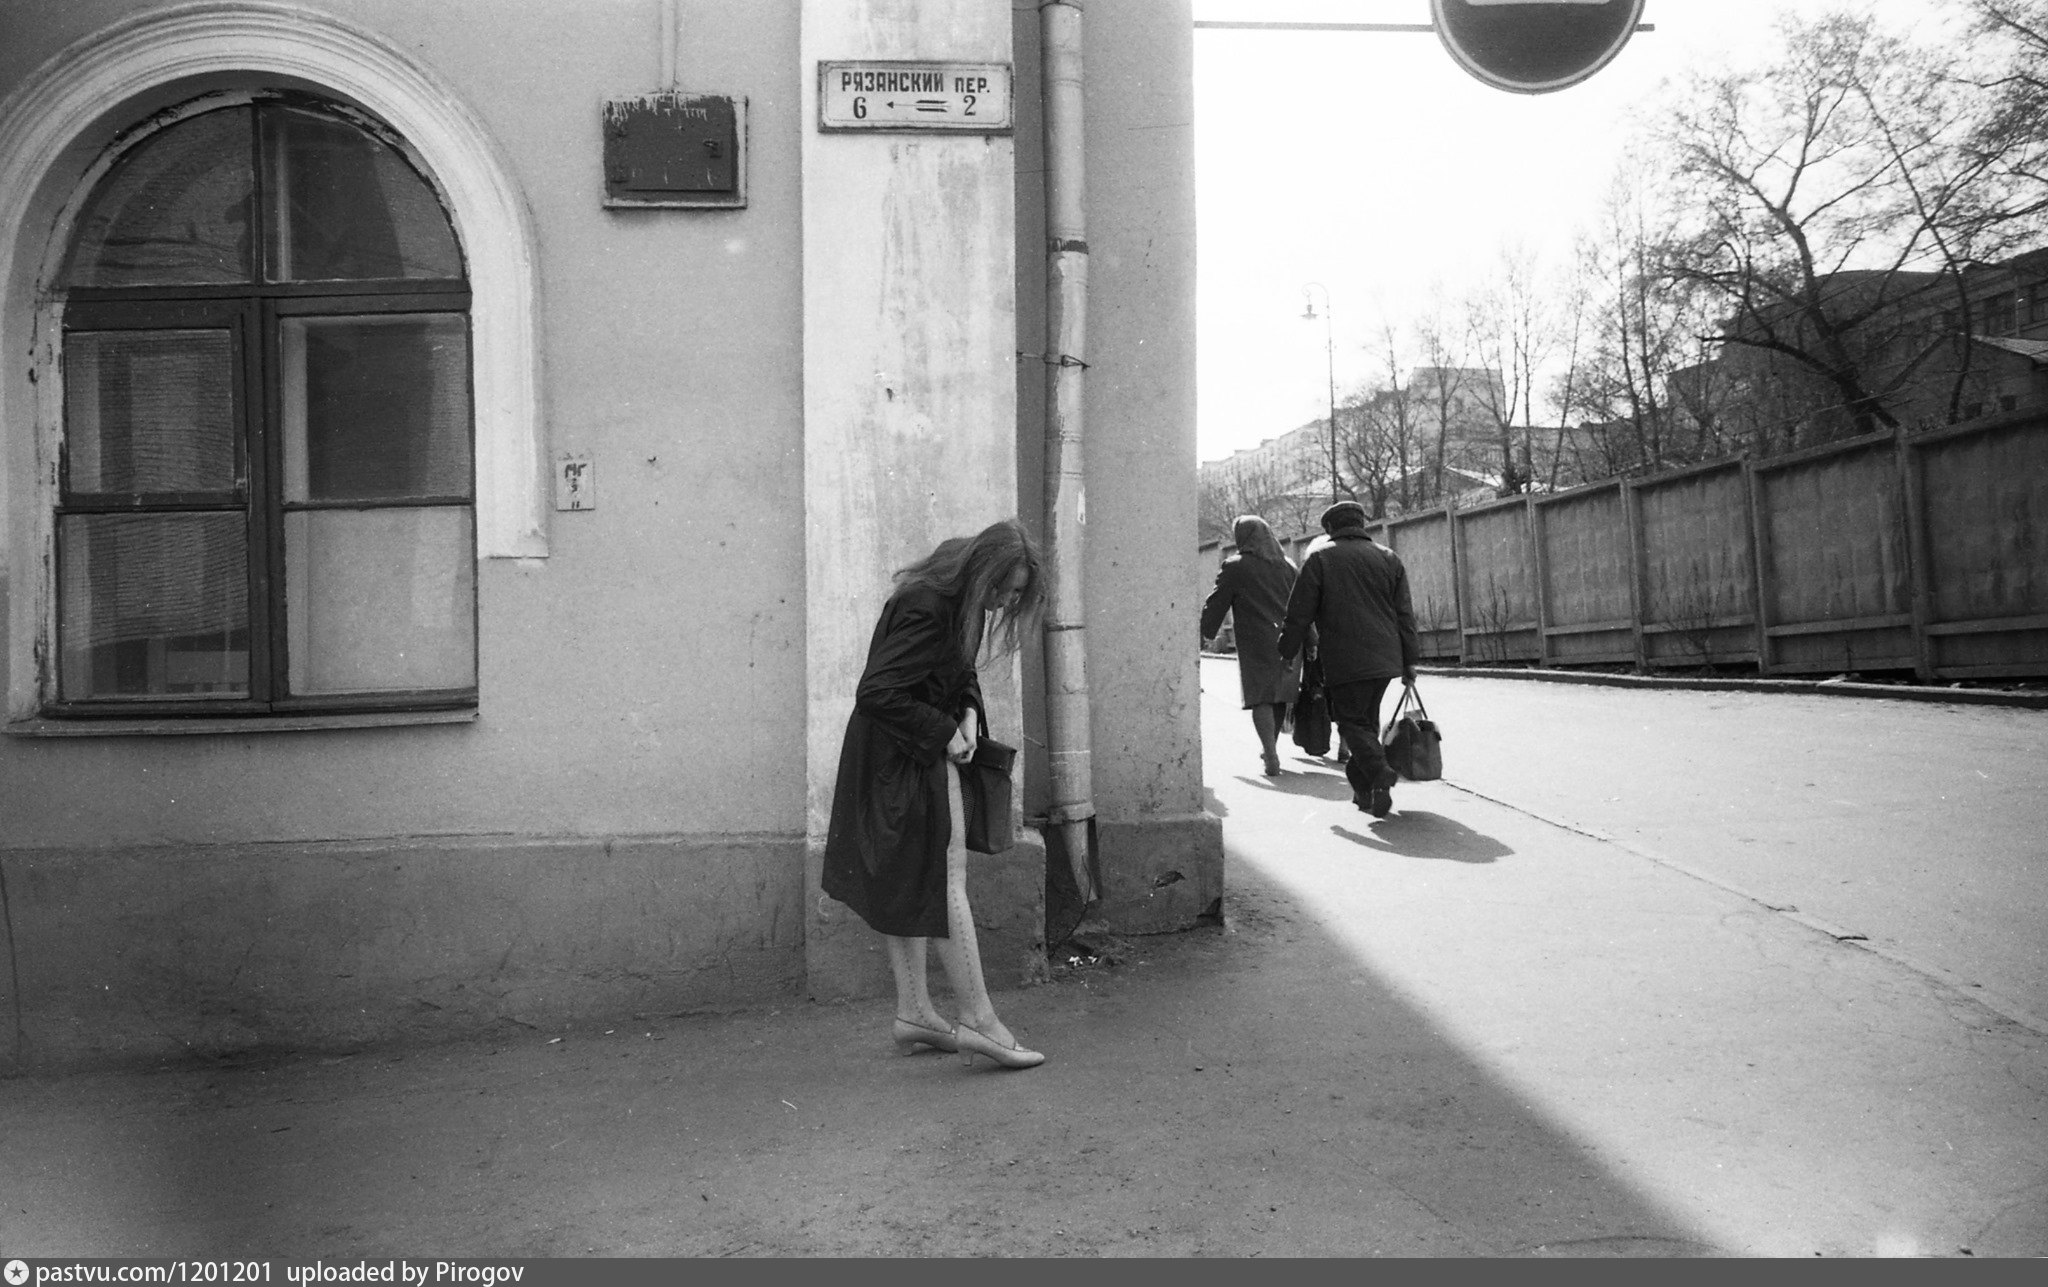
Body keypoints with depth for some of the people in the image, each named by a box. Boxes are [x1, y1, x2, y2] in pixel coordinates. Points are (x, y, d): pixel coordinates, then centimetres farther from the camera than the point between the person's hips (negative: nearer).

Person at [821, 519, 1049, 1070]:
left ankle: (913, 1013, 22)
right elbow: (877, 693, -28)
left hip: (920, 755, 10)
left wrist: (968, 712, -1)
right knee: (945, 882, -5)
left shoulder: (961, 603, 5)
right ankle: (977, 1020, 2)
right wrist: (945, 733, -21)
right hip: (905, 759, -10)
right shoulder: (926, 611, -26)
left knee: (911, 886, 13)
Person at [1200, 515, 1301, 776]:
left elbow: (1216, 605, -1)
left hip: (1256, 642, -5)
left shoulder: (1236, 566, -3)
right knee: (1280, 697, 16)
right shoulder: (1287, 565, 13)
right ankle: (1270, 748, 31)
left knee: (1260, 698, -4)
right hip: (1288, 641, 5)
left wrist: (1204, 634, 11)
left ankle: (1272, 757, -15)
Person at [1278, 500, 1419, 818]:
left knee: (1352, 721, 1)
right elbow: (1405, 615, 11)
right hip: (1385, 658, 5)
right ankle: (1363, 788, 19)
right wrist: (1408, 661, 15)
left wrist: (1287, 652, 7)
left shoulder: (1320, 558, -2)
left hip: (1345, 660, -5)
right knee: (1367, 720, 16)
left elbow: (1300, 613, -3)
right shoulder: (1388, 559, 11)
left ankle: (1380, 775, -20)